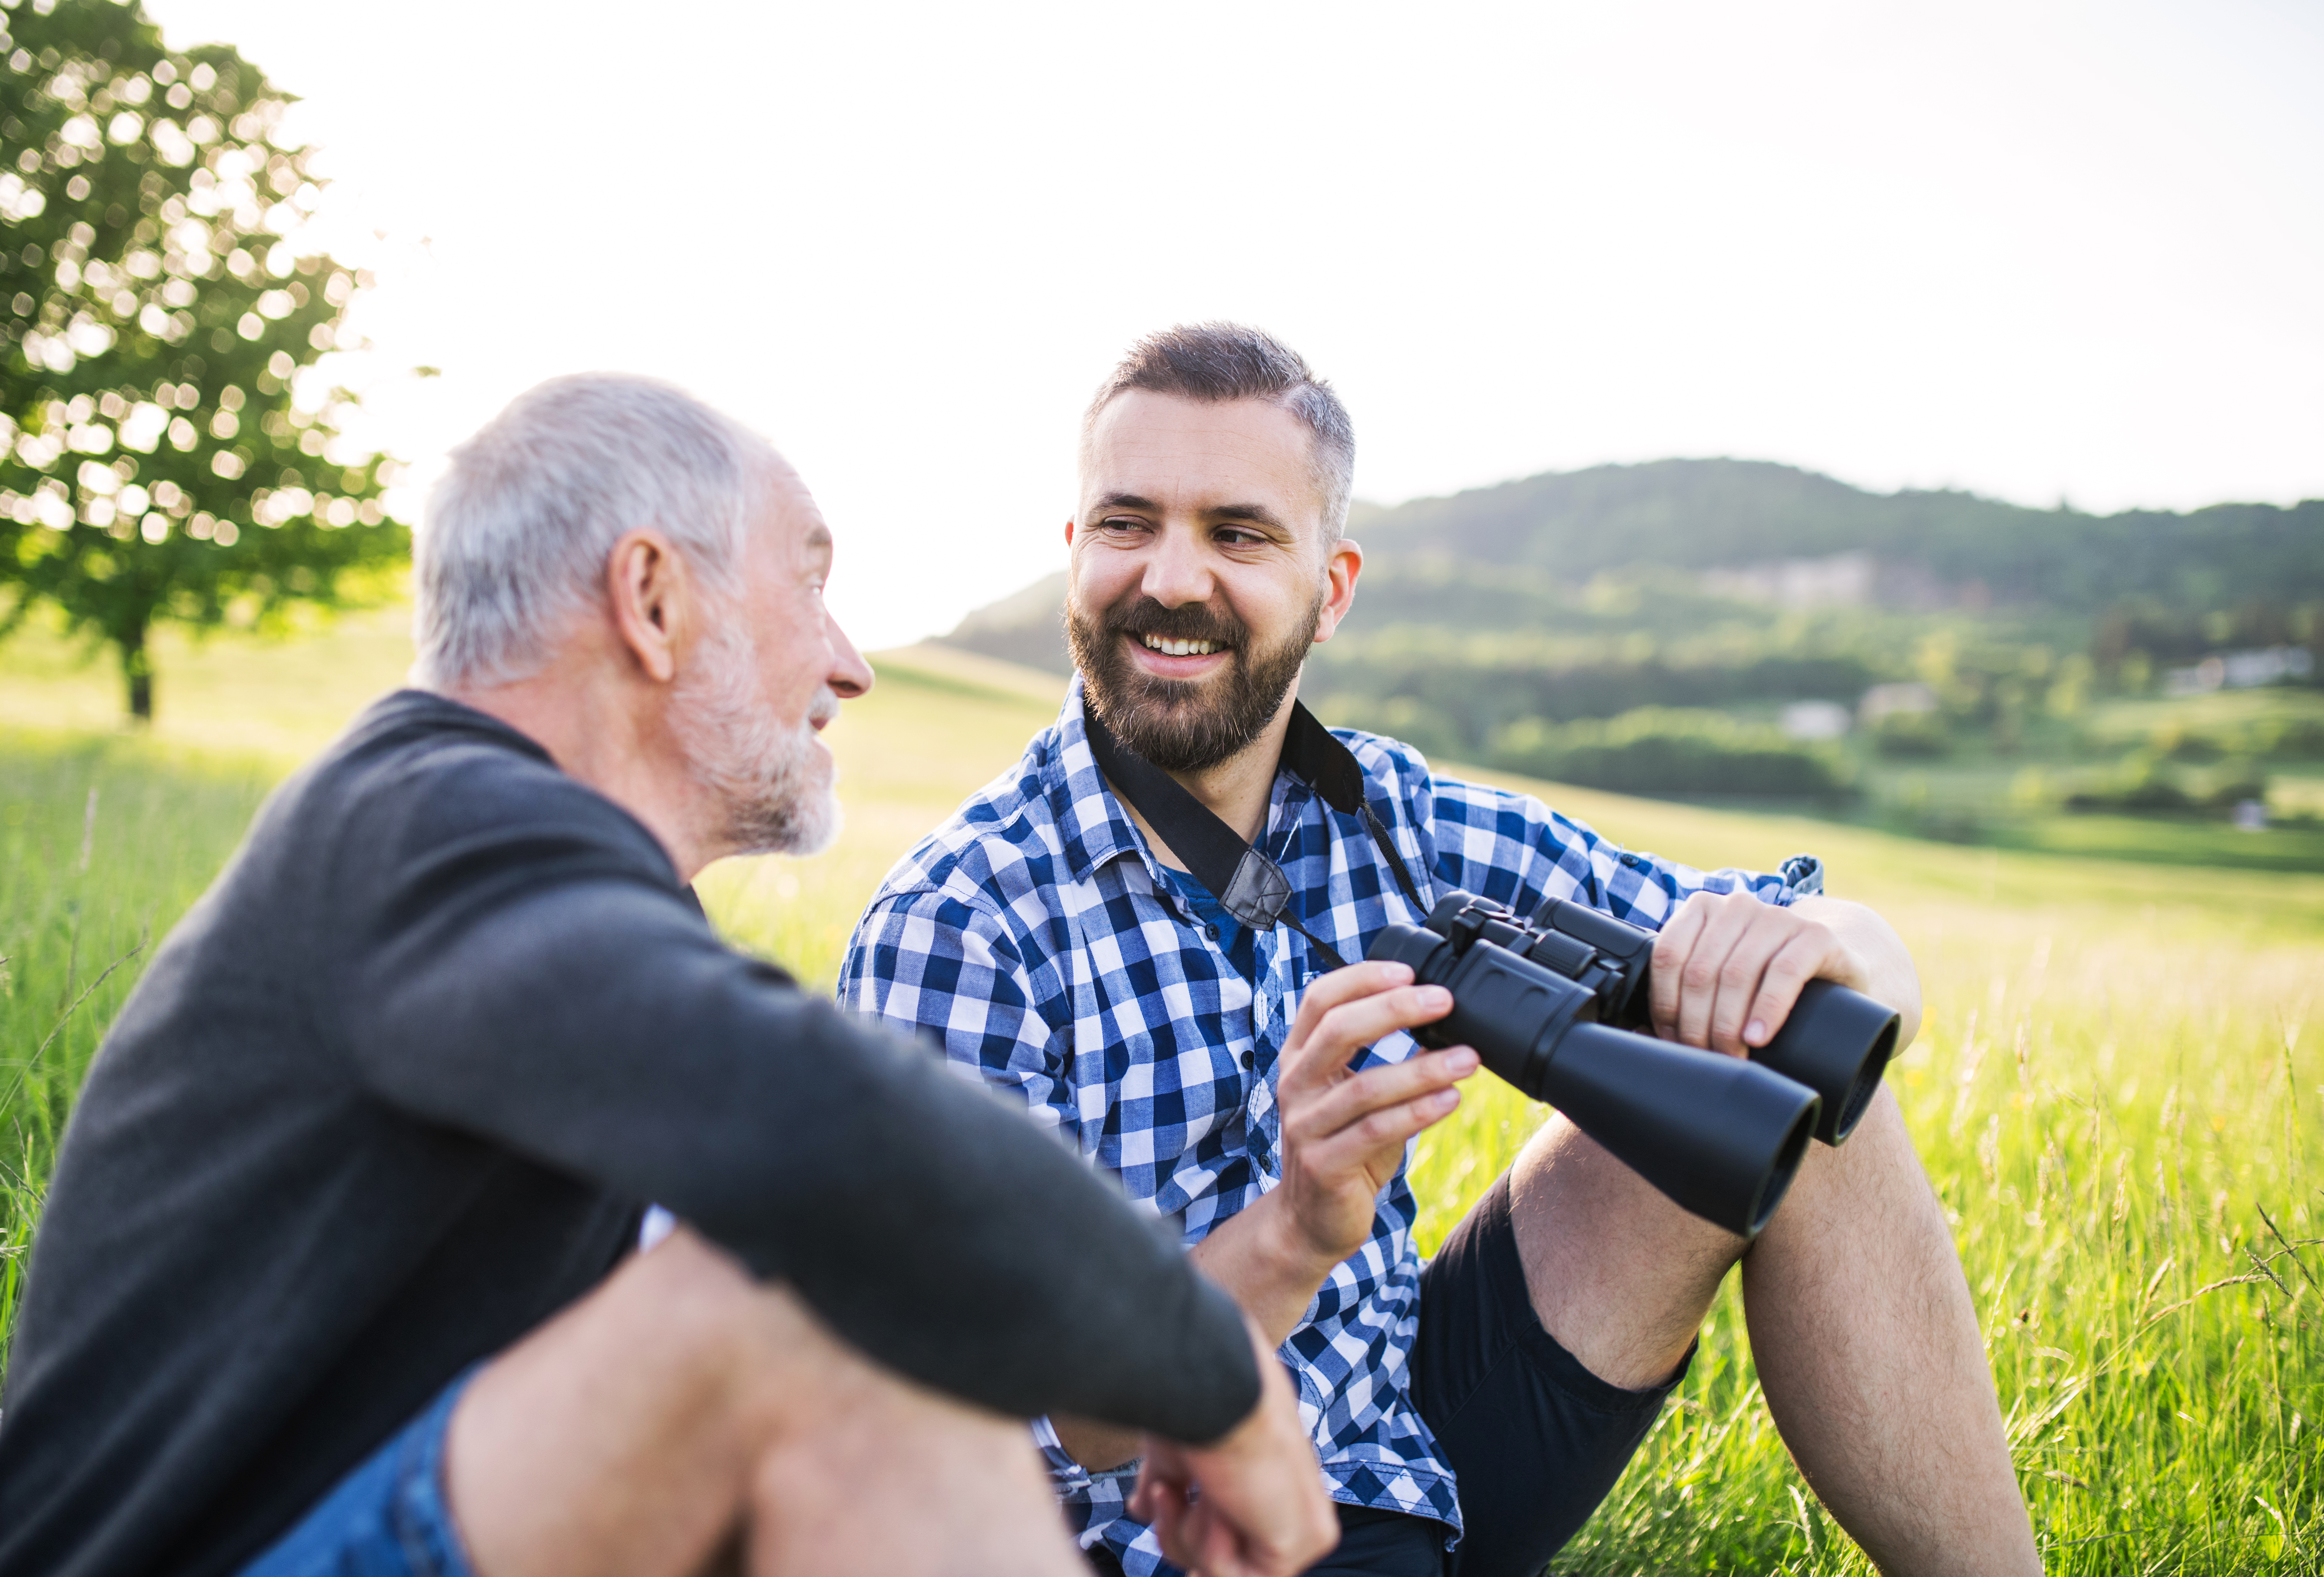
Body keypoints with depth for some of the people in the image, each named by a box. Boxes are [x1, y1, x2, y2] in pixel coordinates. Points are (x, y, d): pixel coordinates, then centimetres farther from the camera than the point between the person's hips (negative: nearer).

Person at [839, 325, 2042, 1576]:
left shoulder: (1403, 829, -3)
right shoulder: (951, 926, -17)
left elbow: (1875, 968, 0)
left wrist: (1817, 949, -25)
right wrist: (1290, 1236, -38)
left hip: (1425, 1437, 6)